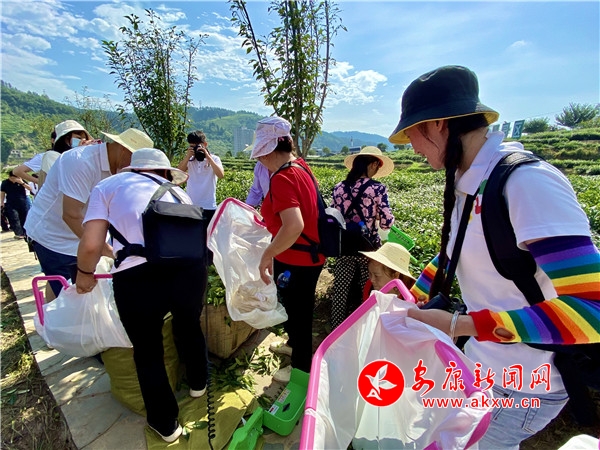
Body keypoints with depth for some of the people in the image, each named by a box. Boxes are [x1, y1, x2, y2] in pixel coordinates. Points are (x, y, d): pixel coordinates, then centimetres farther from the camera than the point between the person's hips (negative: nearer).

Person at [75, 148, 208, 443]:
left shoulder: (108, 185, 21)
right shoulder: (177, 192, 28)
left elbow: (91, 245, 7)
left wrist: (85, 274, 28)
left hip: (137, 276, -2)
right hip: (190, 267, 3)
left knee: (147, 351, 25)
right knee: (189, 327, 34)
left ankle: (165, 424, 47)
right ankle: (198, 383, 60)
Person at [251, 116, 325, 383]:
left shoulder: (282, 178, -26)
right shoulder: (301, 166, 3)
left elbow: (294, 226, -39)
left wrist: (266, 256, -29)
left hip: (296, 261, -9)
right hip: (310, 255, 9)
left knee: (297, 311, 12)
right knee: (295, 306, 29)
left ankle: (301, 367, 37)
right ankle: (294, 345, 54)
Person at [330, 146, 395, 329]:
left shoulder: (339, 187, 0)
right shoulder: (377, 189, -11)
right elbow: (386, 223, -11)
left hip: (345, 247, 3)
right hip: (368, 247, -3)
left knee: (340, 291, 15)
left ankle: (336, 329, 29)